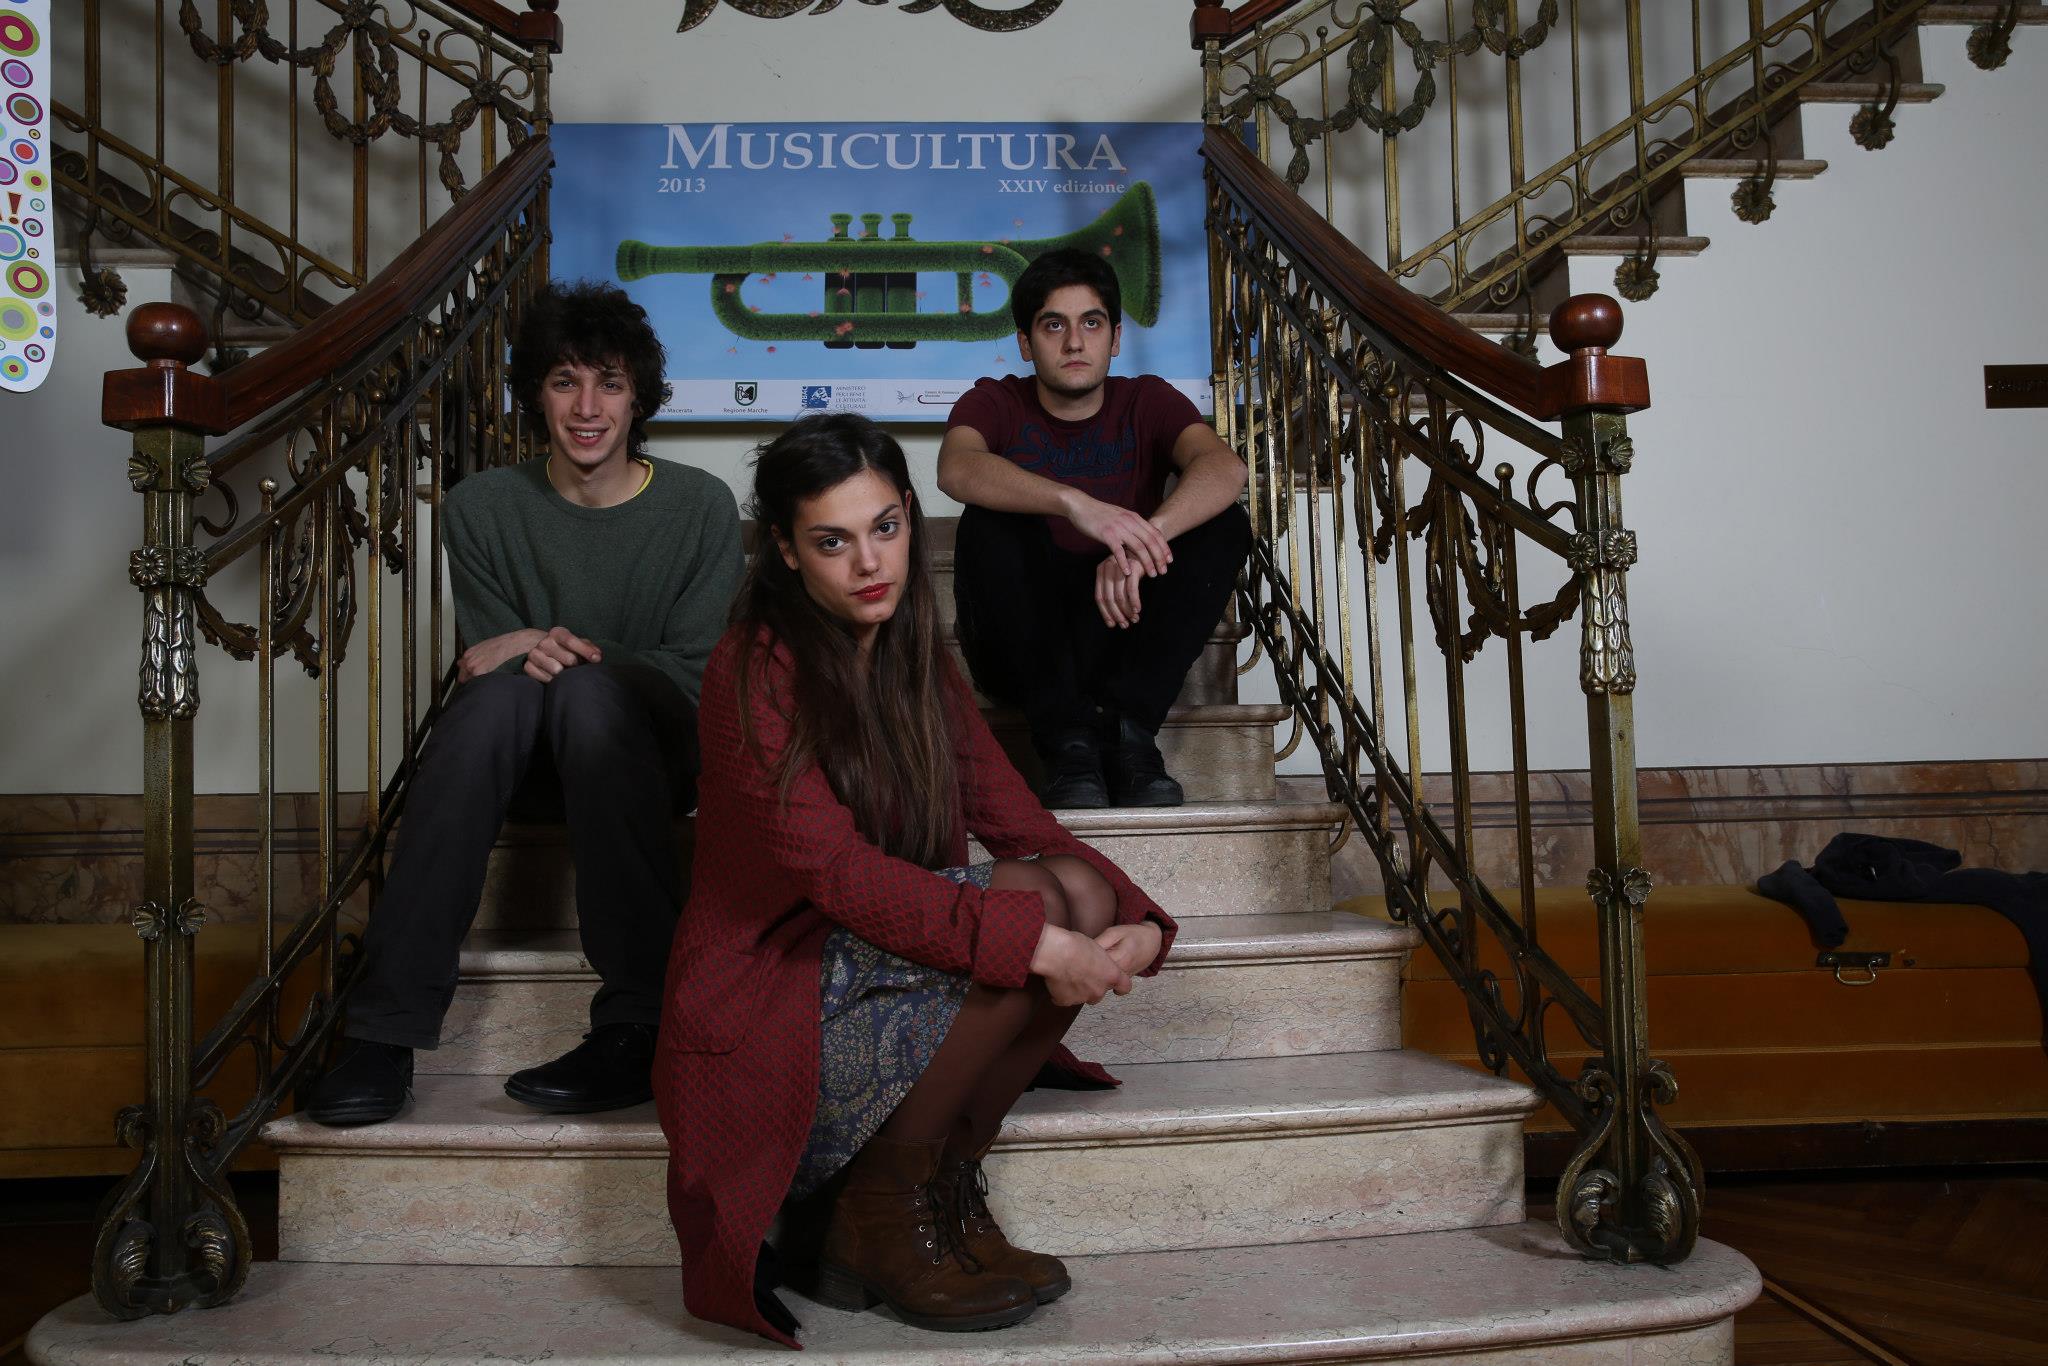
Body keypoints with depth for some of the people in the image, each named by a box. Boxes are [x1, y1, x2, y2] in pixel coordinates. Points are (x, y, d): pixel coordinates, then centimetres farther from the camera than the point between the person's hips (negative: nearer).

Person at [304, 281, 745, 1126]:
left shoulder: (700, 506, 0)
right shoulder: (483, 509, 5)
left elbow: (699, 673, -6)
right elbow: (490, 663, 0)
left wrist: (568, 655, -20)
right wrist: (531, 657, -23)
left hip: (651, 756, -1)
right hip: (530, 764, 2)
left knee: (585, 690, -35)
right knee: (504, 690, -33)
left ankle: (639, 1026, -35)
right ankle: (385, 1032, -36)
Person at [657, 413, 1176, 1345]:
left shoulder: (918, 666, 9)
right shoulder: (755, 674, -14)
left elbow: (1018, 822, 2)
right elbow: (839, 873, -24)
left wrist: (1132, 921, -16)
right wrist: (1035, 939, -31)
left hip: (888, 957, 7)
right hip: (776, 1002, -7)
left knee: (1082, 892, -15)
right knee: (1033, 903, -24)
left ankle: (943, 1183, -4)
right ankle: (874, 1207, -9)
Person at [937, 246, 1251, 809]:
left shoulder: (1147, 401, 5)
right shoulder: (995, 403, 1)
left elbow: (1224, 468, -18)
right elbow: (956, 468, -26)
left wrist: (1144, 536, -38)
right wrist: (1076, 503, -42)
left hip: (1121, 629, 2)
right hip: (1021, 649, -1)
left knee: (1225, 523, -18)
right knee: (991, 522, -27)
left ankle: (1129, 727, -25)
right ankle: (1066, 738, -30)